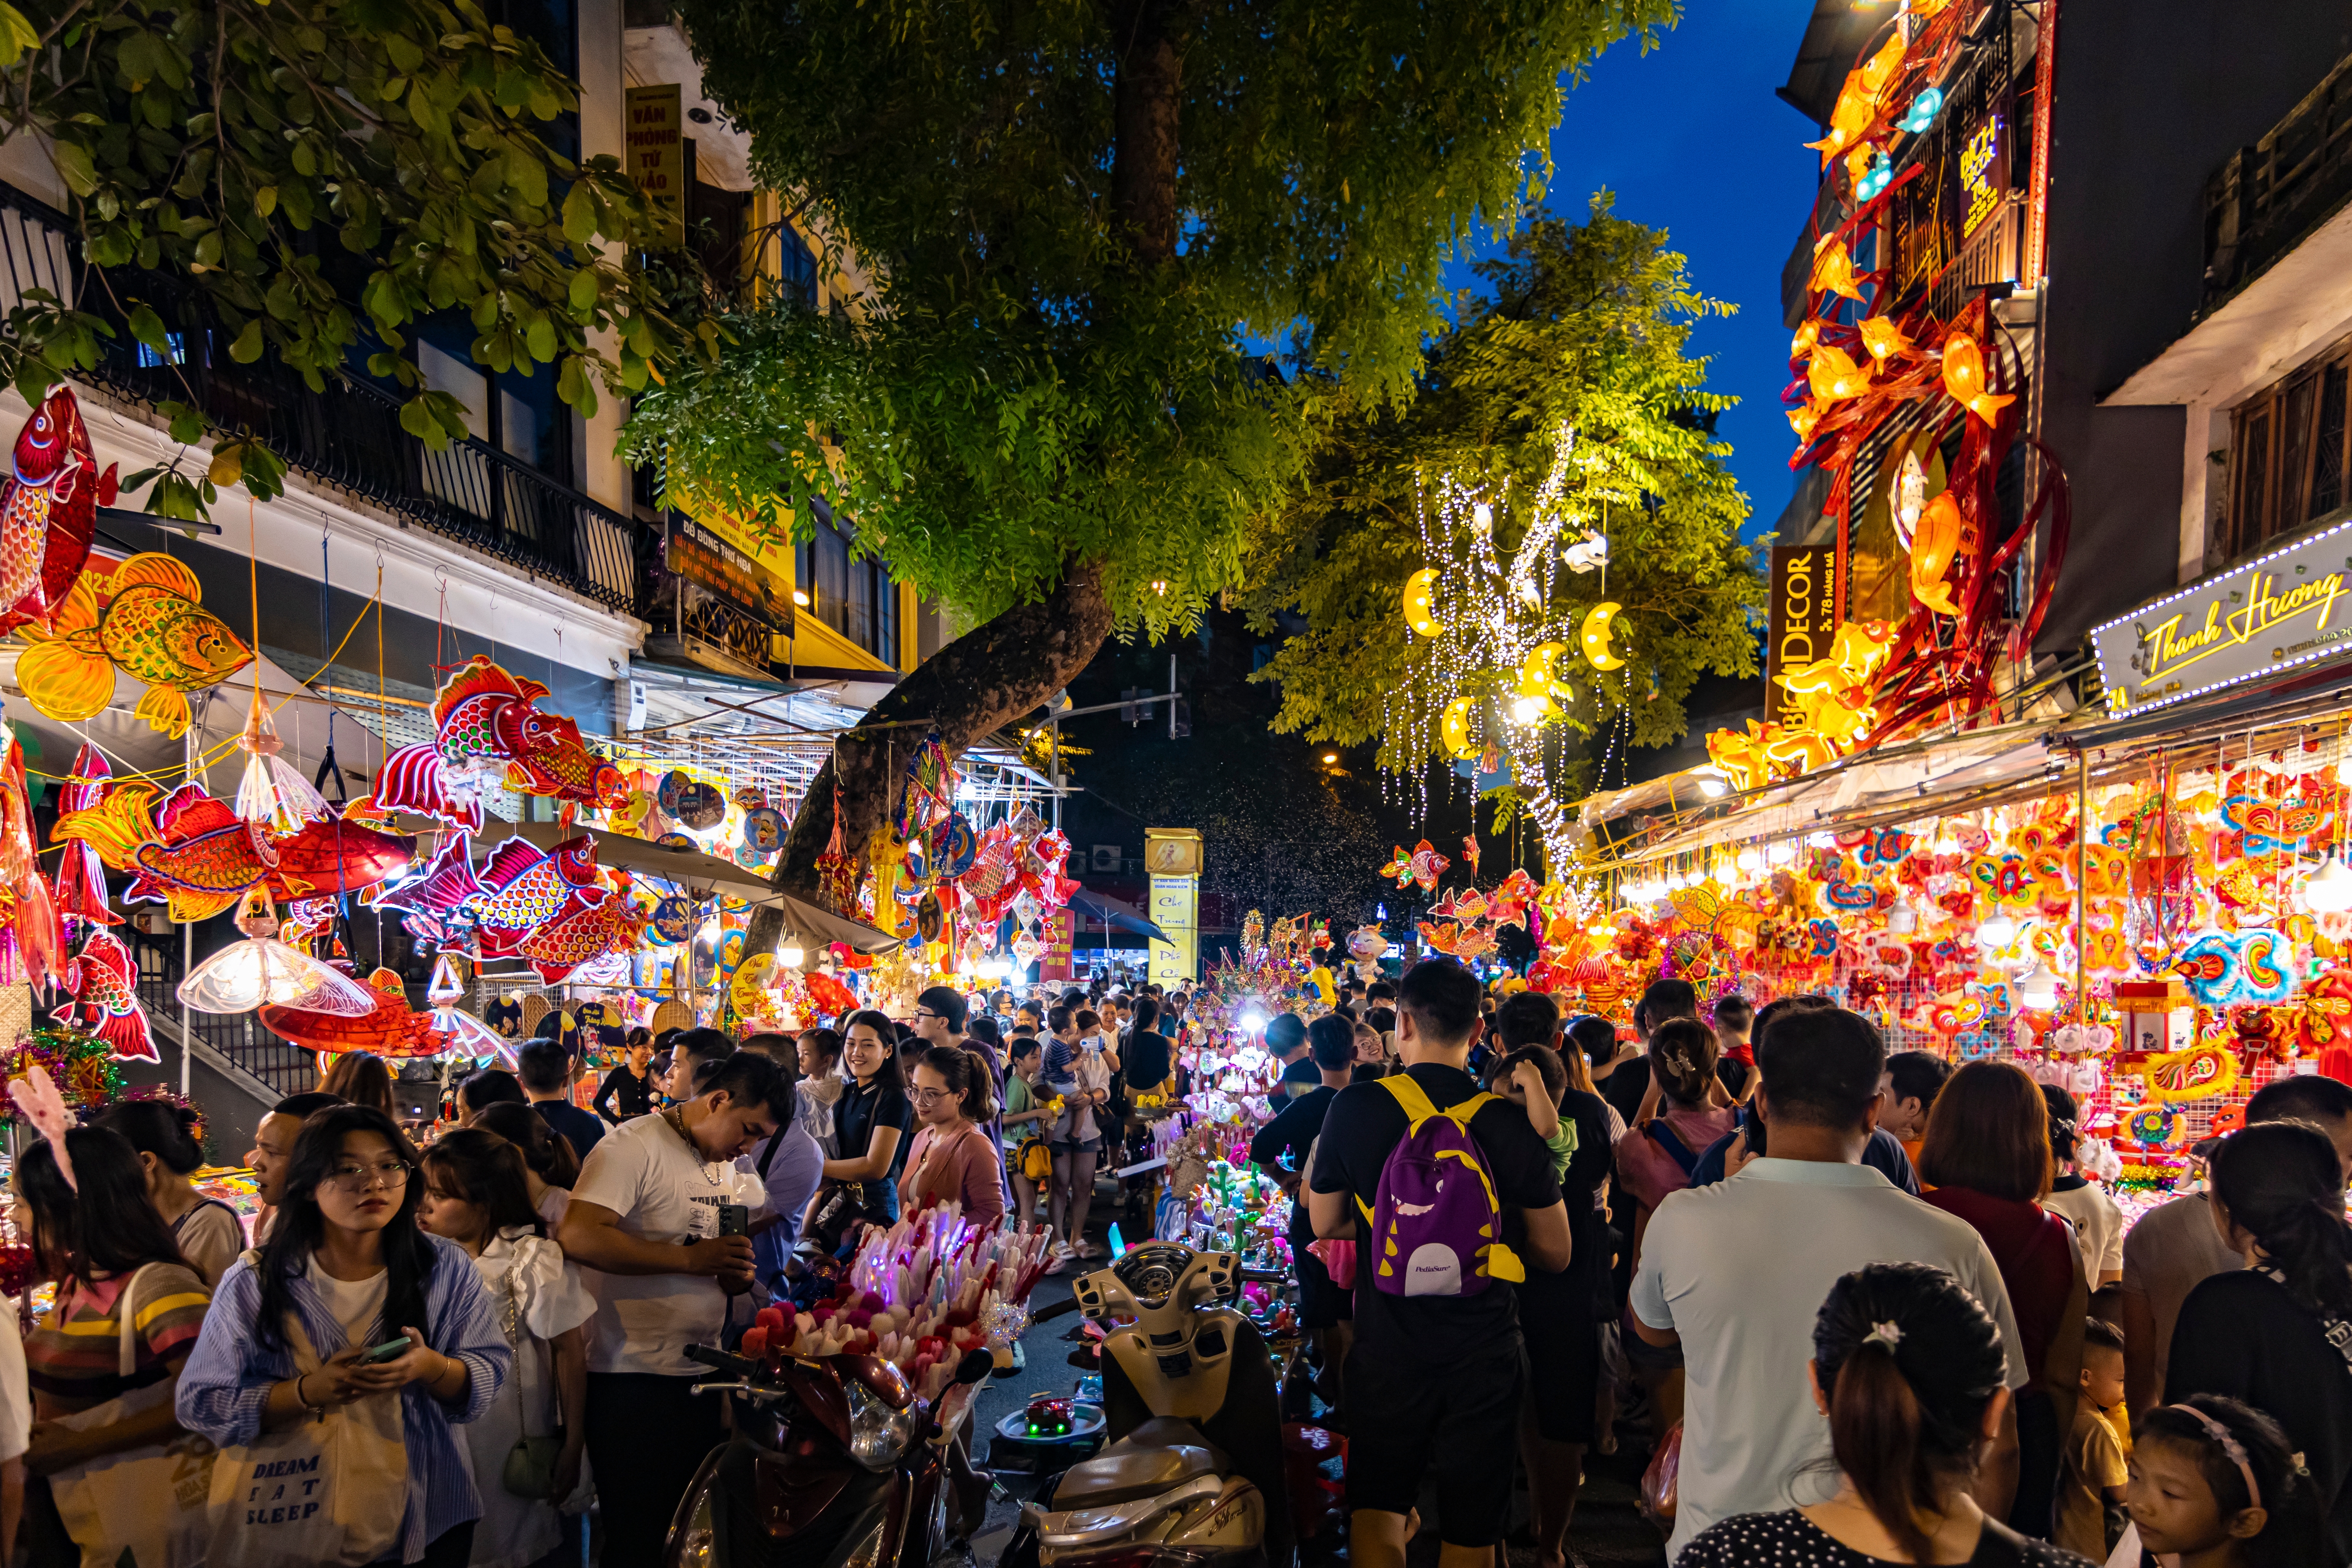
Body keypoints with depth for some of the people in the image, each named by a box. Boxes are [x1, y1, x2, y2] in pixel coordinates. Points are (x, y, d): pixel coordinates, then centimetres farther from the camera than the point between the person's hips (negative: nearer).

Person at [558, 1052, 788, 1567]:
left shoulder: (727, 1167, 12)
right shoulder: (636, 1145, -13)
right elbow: (579, 1236, -26)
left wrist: (736, 1275, -2)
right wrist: (691, 1258, -26)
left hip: (701, 1375, 8)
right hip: (632, 1383, -8)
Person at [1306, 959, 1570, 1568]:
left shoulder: (1356, 1107, -11)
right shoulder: (1510, 1122, -10)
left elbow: (1326, 1223, 2)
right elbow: (1556, 1254, -2)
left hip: (1388, 1344, -1)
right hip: (1484, 1349, 1)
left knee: (1374, 1508, 17)